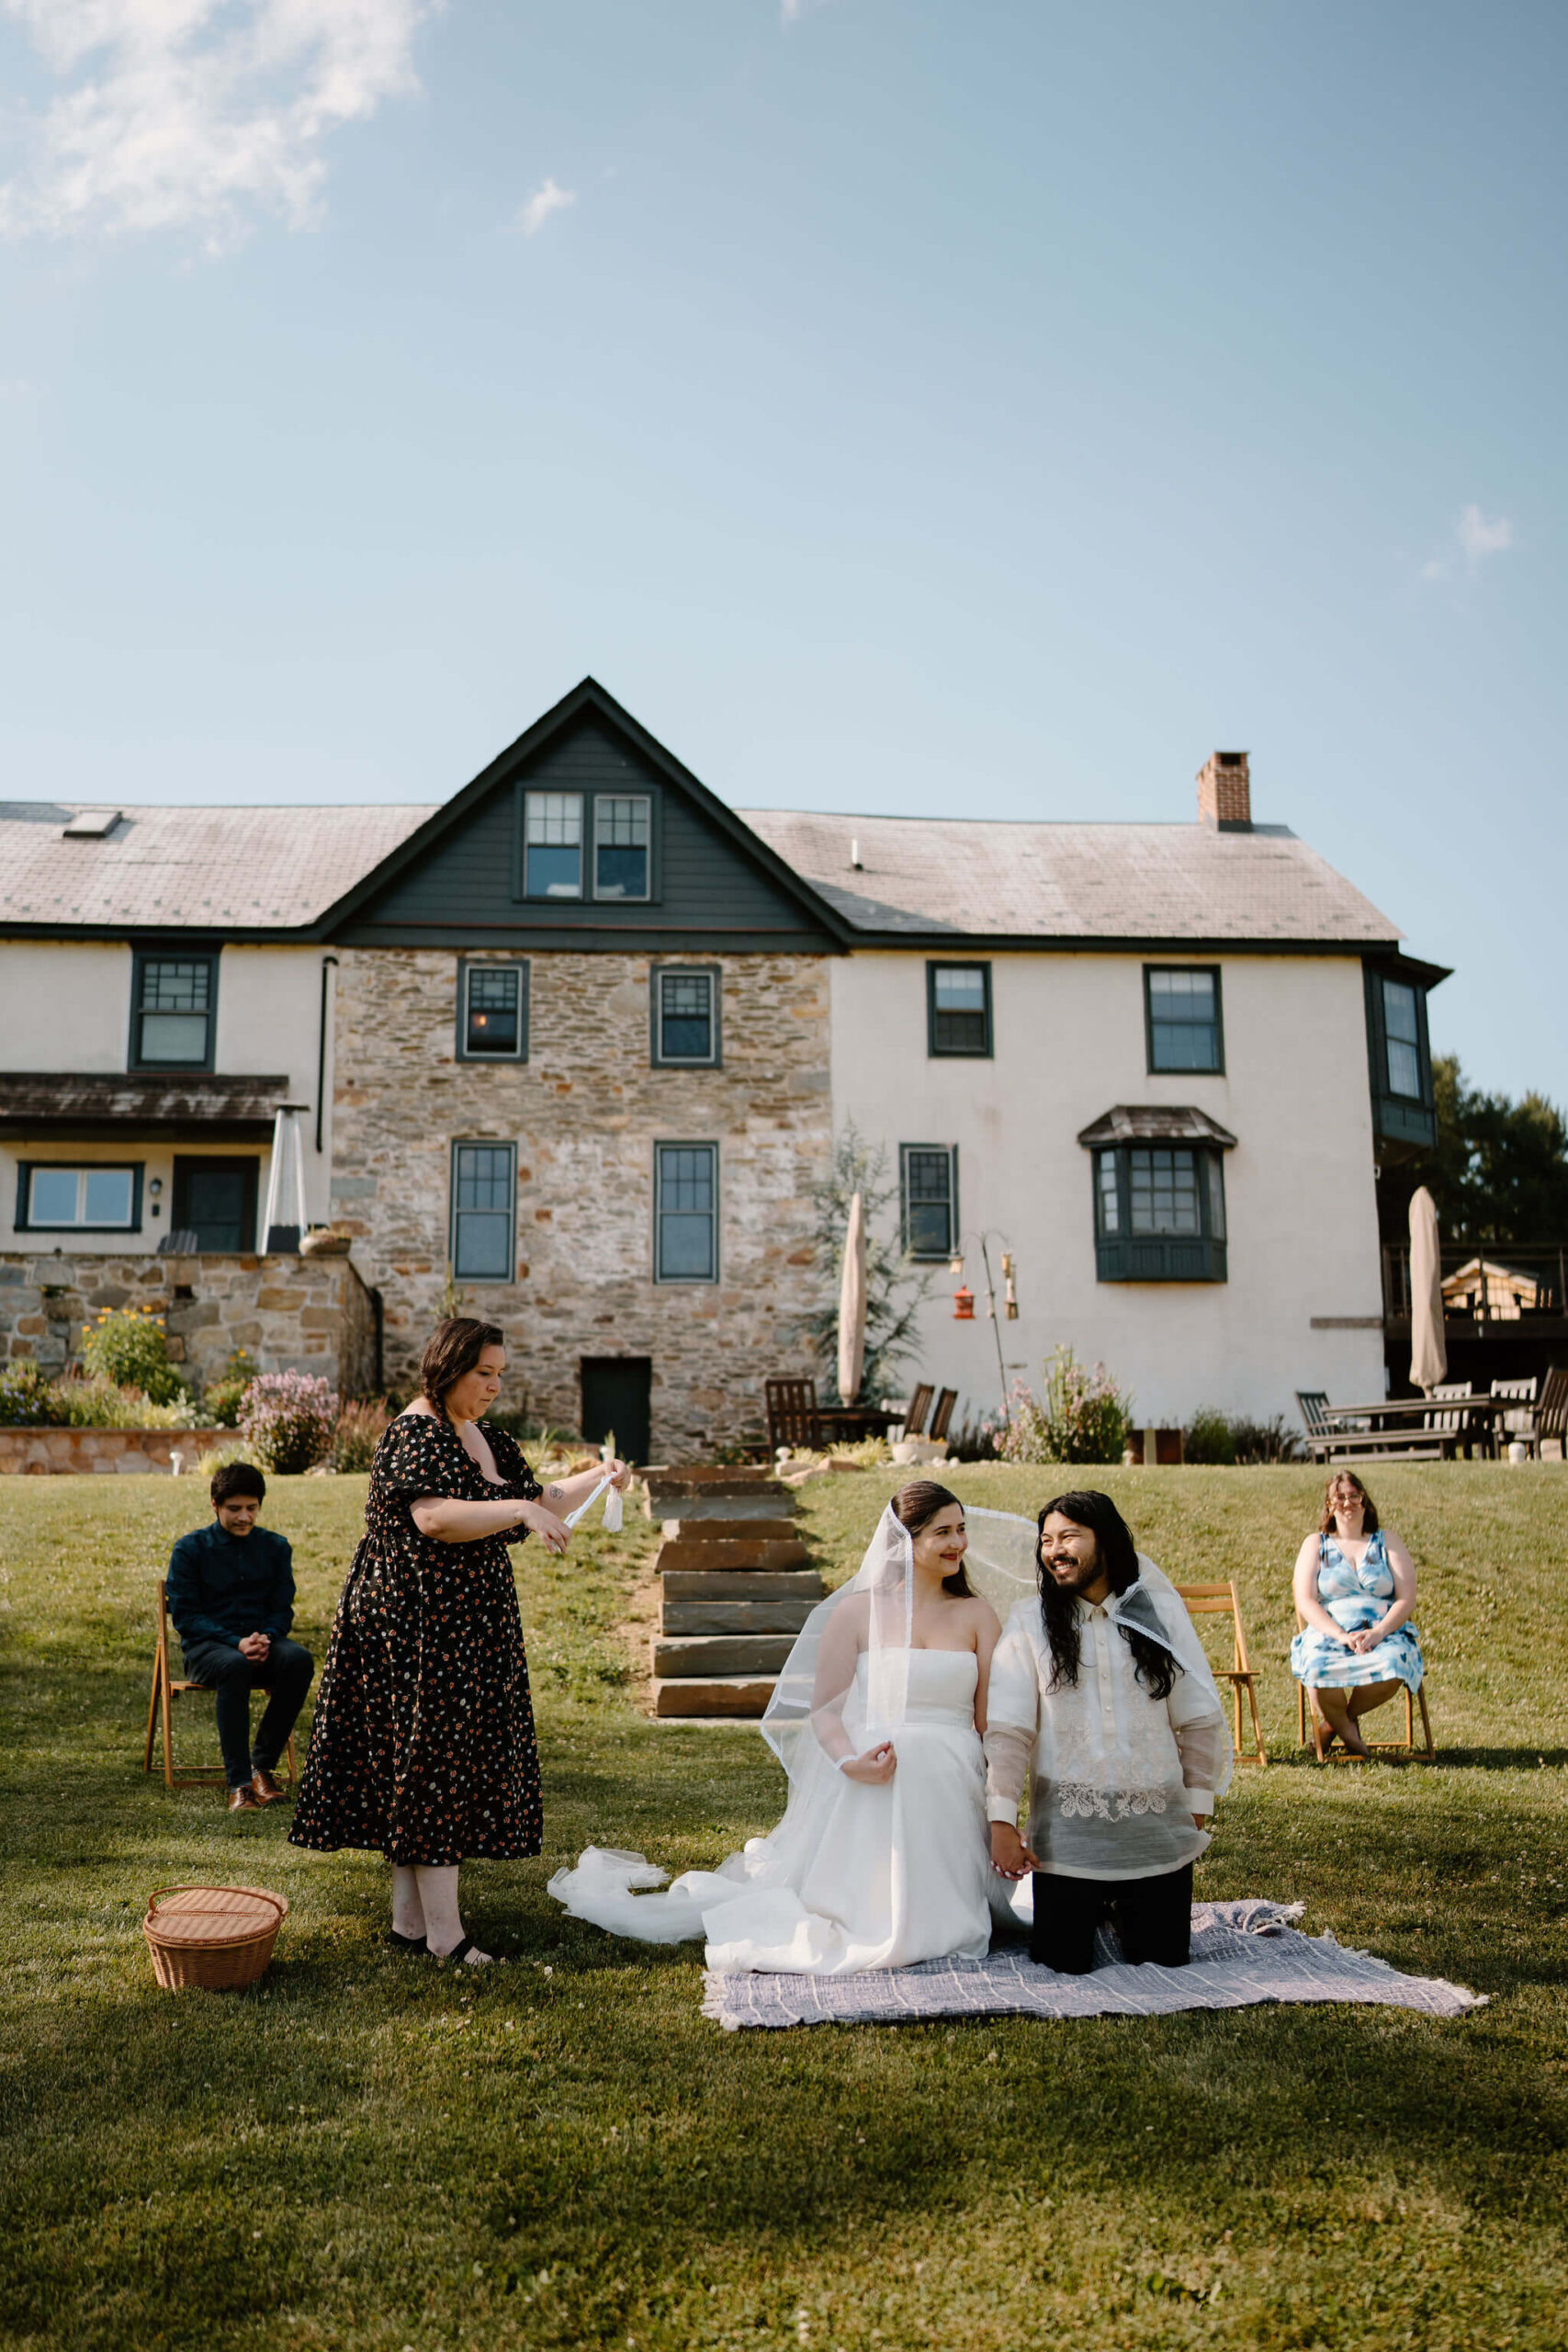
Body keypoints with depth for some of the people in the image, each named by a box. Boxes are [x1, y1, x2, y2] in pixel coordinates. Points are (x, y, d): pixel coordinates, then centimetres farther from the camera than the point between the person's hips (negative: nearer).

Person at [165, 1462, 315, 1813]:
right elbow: (185, 1615, -5)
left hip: (261, 1642, 3)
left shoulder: (275, 1547, 9)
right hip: (206, 1646, -3)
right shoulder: (190, 1549, 1)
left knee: (300, 1659, -30)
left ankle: (263, 1765, -17)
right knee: (235, 1666, -38)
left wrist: (266, 1638, -15)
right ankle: (239, 1782, -36)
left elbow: (282, 1609, 9)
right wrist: (236, 1643, -20)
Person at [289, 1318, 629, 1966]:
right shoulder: (415, 1434, -14)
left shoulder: (486, 1438, 13)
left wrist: (597, 1478, 2)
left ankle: (409, 1920, 20)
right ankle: (443, 1934, 1)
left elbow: (539, 1503, 16)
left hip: (469, 1625, 9)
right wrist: (519, 1510, -31)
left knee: (416, 1766, 13)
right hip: (418, 1622, -9)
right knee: (432, 1764, -5)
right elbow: (436, 1517, -28)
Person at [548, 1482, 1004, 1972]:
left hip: (946, 1791, 2)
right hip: (866, 1784, -2)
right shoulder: (856, 1611, 3)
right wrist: (848, 1761, -21)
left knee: (919, 1926, -10)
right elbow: (823, 1708, 0)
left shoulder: (977, 1614, 9)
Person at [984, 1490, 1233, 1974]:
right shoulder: (1030, 1622, -2)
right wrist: (1002, 1823, -9)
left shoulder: (1161, 1611, 1)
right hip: (1066, 1836, -1)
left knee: (1164, 1961, 5)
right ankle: (1091, 1913, 33)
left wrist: (1197, 1809, 5)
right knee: (1065, 1964, 0)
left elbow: (1199, 1719, 5)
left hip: (1157, 1831, 1)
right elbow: (1007, 1729, -5)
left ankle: (1123, 1910, 36)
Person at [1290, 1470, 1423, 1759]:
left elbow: (1407, 1599, 4)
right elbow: (1305, 1602, 2)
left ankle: (1340, 1719, -3)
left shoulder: (1387, 1540, 15)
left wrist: (1378, 1632, -15)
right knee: (1318, 1668, -36)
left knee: (1393, 1665, -36)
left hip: (1384, 1634, 1)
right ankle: (1348, 1732, -3)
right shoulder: (1315, 1544, 15)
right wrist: (1340, 1635, -15)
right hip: (1328, 1633, -1)